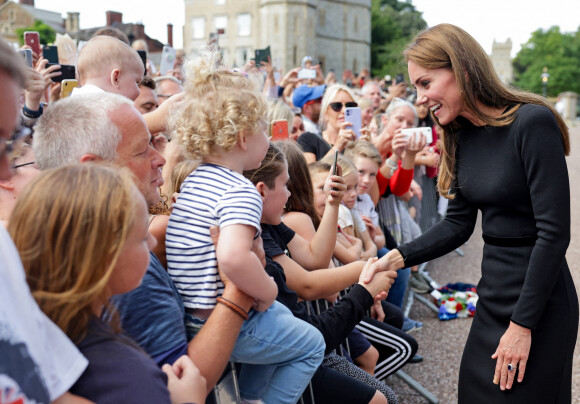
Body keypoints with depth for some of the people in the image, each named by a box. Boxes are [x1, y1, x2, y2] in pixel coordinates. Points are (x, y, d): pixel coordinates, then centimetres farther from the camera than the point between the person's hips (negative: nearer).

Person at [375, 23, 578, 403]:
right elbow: (459, 223, 7)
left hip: (538, 301, -7)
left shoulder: (532, 122, -19)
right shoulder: (462, 136, 4)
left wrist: (522, 325, -19)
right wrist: (399, 257, -6)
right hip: (493, 295, 7)